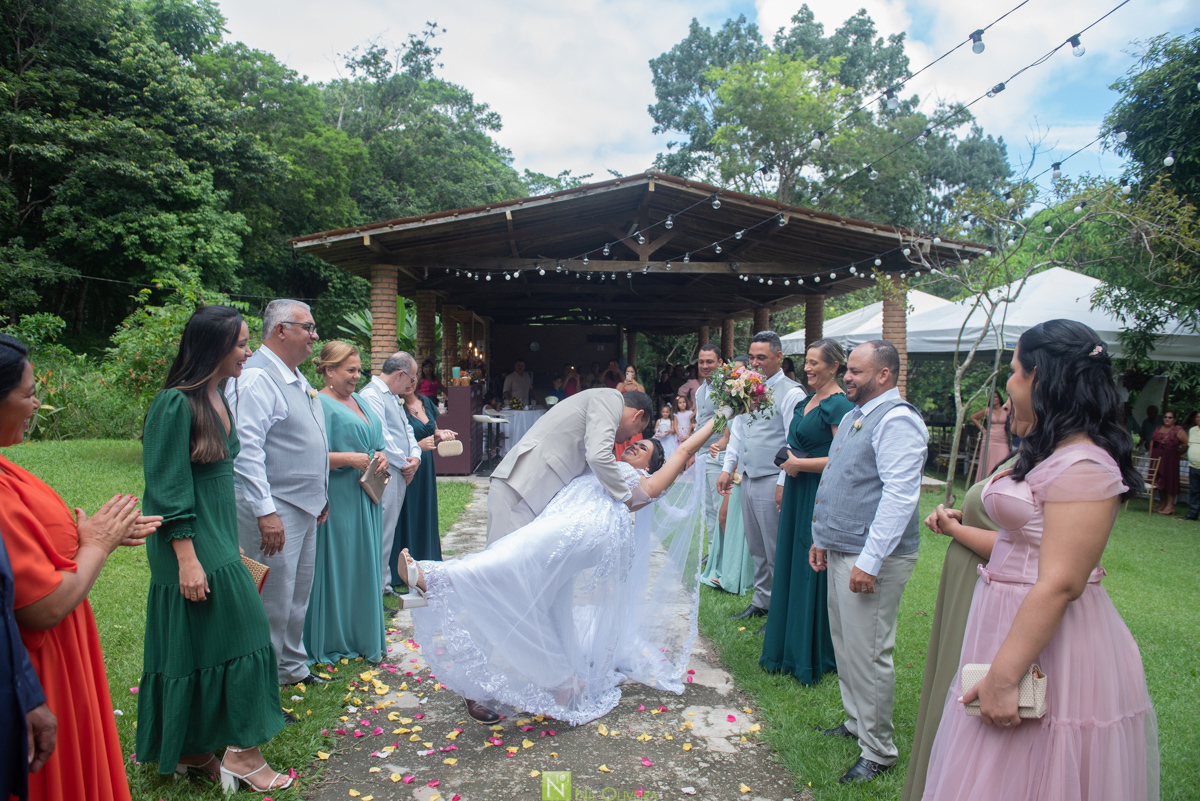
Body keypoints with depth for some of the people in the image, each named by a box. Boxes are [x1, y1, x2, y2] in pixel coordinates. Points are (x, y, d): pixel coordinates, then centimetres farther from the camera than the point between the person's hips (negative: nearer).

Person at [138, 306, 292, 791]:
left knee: (209, 644, 14)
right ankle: (241, 752, 13)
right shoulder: (176, 404, -17)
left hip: (218, 540, 9)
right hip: (193, 547, -8)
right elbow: (167, 489, -18)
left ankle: (193, 750, 27)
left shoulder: (217, 399, 9)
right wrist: (187, 559, -19)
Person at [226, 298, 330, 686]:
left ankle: (293, 668, 37)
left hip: (305, 508, 10)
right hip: (275, 514, -10)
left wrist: (320, 497, 23)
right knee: (272, 604, -1)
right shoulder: (255, 378, -17)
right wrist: (265, 512, -27)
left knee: (298, 596, 21)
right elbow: (246, 450, -24)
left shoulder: (297, 378, 15)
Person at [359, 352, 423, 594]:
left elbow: (407, 429, 21)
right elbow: (381, 438, -19)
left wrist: (415, 456, 2)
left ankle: (384, 584, 25)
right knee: (381, 533, -6)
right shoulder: (371, 395, -13)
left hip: (400, 474, 10)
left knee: (389, 531, 16)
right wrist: (405, 465, -10)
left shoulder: (393, 397, 19)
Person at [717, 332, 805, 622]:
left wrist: (783, 483, -17)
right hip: (747, 478, 7)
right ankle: (761, 601, 31)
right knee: (756, 547, 17)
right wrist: (727, 469, 15)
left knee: (776, 552, 2)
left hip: (772, 482, -7)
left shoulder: (790, 393, -11)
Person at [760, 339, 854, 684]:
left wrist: (799, 464, -15)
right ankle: (792, 649, 27)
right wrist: (789, 470, 10)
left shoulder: (840, 405, -14)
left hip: (821, 497, -9)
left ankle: (815, 656, 16)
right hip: (799, 494, 9)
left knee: (814, 569, 0)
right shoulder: (807, 401, 13)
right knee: (793, 566, 14)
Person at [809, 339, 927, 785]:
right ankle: (855, 723, 35)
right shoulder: (854, 416, 14)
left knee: (868, 654, -1)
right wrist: (822, 539, 21)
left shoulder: (896, 420, -17)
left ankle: (878, 753, 15)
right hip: (842, 551, 10)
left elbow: (900, 496, -24)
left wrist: (869, 562, -25)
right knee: (845, 645, 19)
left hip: (871, 559, -9)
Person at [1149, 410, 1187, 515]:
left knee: (1169, 480, -5)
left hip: (1170, 458, -6)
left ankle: (1170, 506, -2)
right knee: (1159, 481, 9)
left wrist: (1179, 451, -3)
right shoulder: (1158, 429, 14)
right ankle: (1162, 504, 17)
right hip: (1157, 458, 6)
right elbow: (1152, 442, 16)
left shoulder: (1178, 430, -5)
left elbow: (1187, 442, -15)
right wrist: (1151, 456, 9)